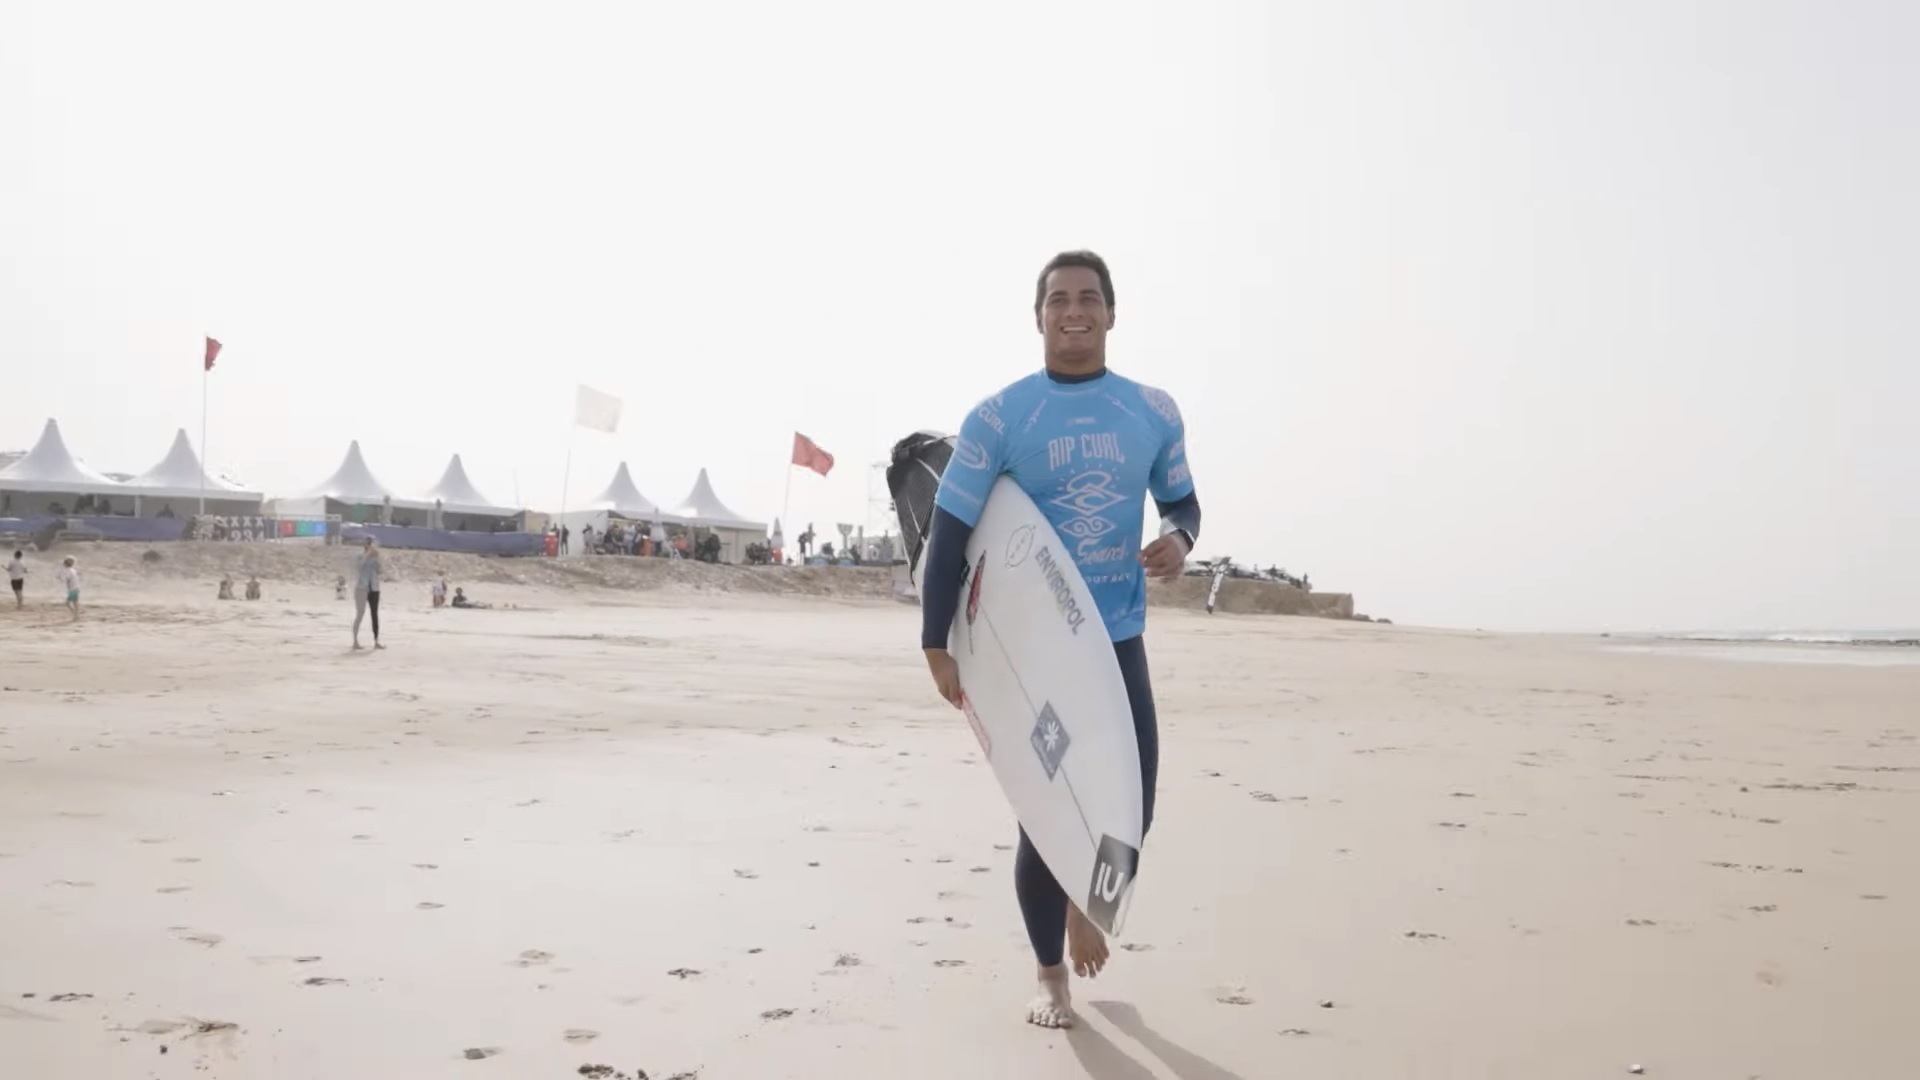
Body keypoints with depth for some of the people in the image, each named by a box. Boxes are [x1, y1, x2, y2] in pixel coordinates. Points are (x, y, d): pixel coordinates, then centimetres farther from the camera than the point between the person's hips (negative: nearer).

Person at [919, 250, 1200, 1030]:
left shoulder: (1155, 412, 1)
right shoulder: (997, 418, -8)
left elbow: (1182, 500, 15)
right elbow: (949, 533, -7)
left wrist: (1180, 538, -10)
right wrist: (937, 645, -10)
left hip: (1119, 642, 3)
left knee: (1132, 807, 3)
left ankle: (1086, 899, 39)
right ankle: (1051, 977, 23)